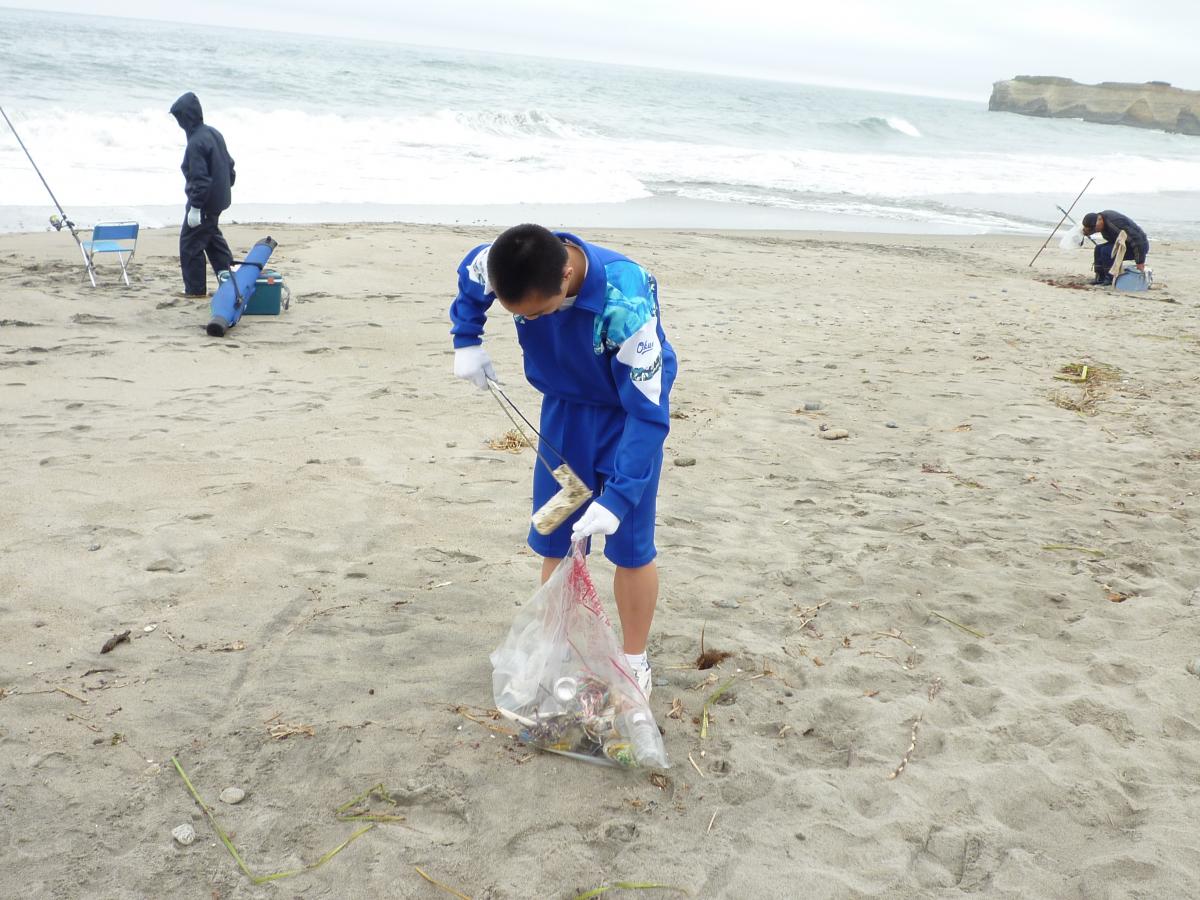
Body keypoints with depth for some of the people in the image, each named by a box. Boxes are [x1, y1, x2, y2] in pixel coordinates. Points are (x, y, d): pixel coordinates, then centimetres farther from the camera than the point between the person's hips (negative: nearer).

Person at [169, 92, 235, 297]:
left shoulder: (195, 143, -23)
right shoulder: (214, 133, 7)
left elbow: (200, 179, -26)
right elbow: (229, 164, 16)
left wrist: (195, 208, -22)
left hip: (204, 202, -10)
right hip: (219, 199, 10)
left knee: (190, 244, 0)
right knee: (213, 237, 24)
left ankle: (195, 290, 5)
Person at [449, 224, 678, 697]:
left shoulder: (625, 302, -39)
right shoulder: (503, 266, -23)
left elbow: (648, 413, -34)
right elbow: (469, 275, 5)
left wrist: (616, 499, -39)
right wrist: (467, 341, -6)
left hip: (629, 412, -5)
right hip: (564, 405, 5)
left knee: (629, 544, 1)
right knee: (554, 541, 8)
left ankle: (635, 662, 19)